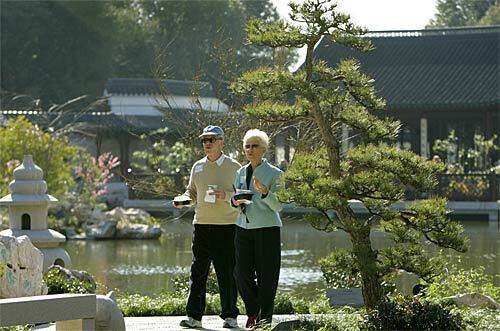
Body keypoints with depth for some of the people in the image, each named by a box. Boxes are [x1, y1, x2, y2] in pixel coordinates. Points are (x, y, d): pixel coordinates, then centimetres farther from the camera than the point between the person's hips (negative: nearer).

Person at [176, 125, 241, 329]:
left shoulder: (234, 167, 1)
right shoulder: (198, 167, 13)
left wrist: (226, 196, -17)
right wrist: (185, 199, 1)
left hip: (226, 226, -4)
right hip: (201, 226, 4)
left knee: (227, 273, -1)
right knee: (198, 272, 1)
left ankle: (230, 317, 8)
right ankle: (194, 316, 3)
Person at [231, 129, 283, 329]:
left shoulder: (274, 174, -4)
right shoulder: (241, 173, 12)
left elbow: (278, 206, -8)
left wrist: (264, 192, -25)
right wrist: (235, 201, -4)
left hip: (267, 229, -5)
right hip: (243, 228, 5)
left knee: (266, 275, -2)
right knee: (242, 273, 0)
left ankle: (265, 317, 7)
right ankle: (252, 312, 19)